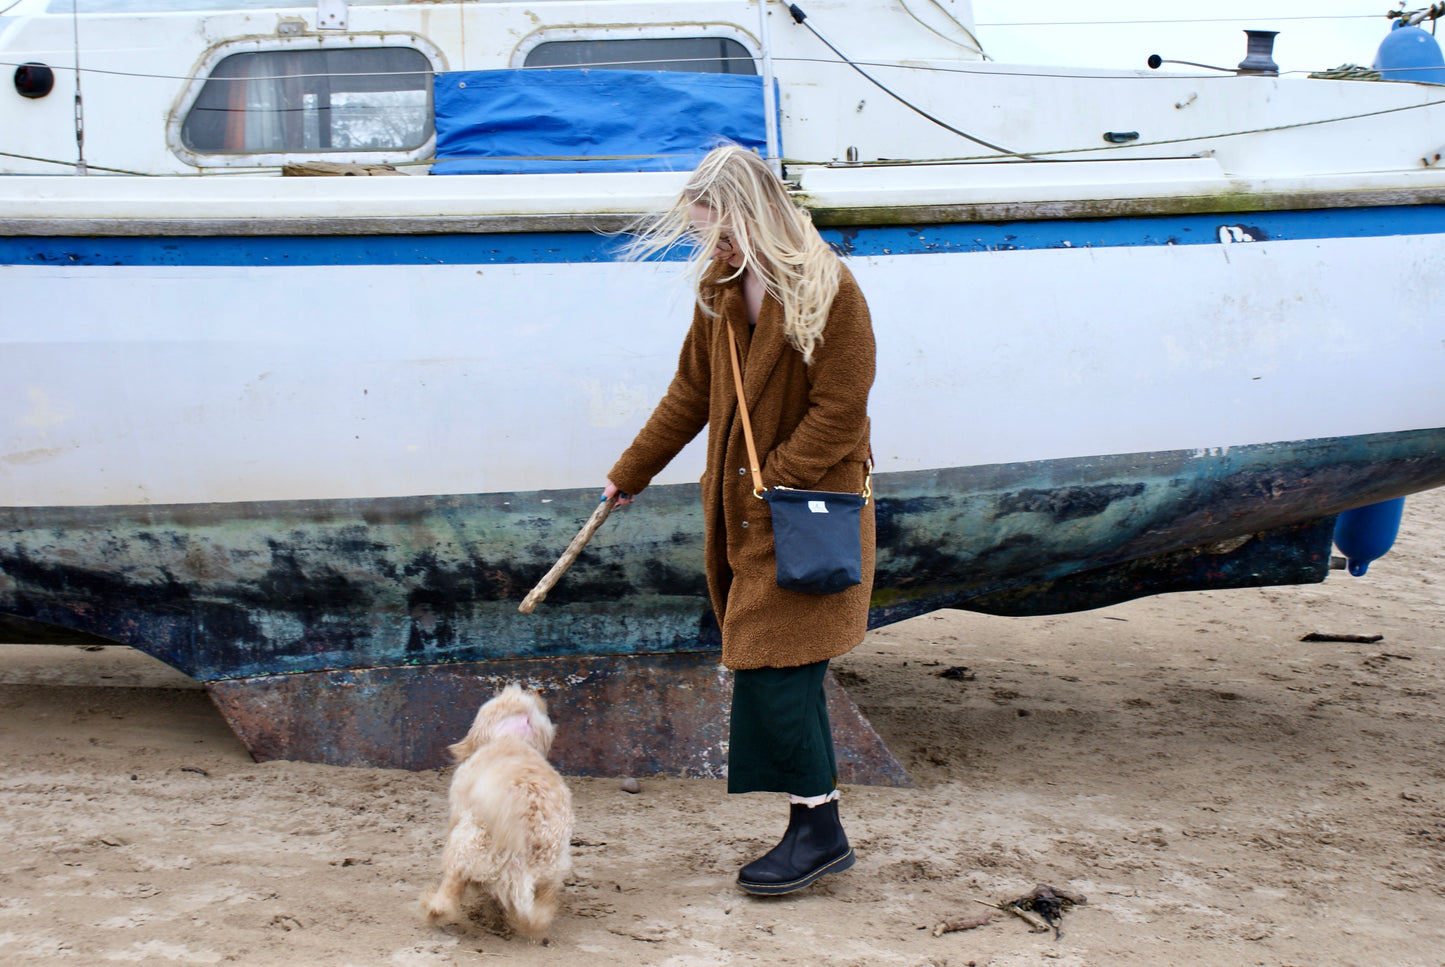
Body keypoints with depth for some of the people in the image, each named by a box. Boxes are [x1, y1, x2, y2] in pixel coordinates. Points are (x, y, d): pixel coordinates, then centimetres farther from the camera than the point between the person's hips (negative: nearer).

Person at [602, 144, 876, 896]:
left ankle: (819, 828, -1)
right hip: (743, 514, 7)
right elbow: (692, 393, 18)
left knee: (771, 668, -11)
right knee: (784, 674, 8)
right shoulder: (720, 289, 9)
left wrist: (769, 487, -19)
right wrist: (630, 472, 22)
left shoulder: (827, 291, -14)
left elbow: (837, 414, -16)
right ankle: (815, 832, 16)